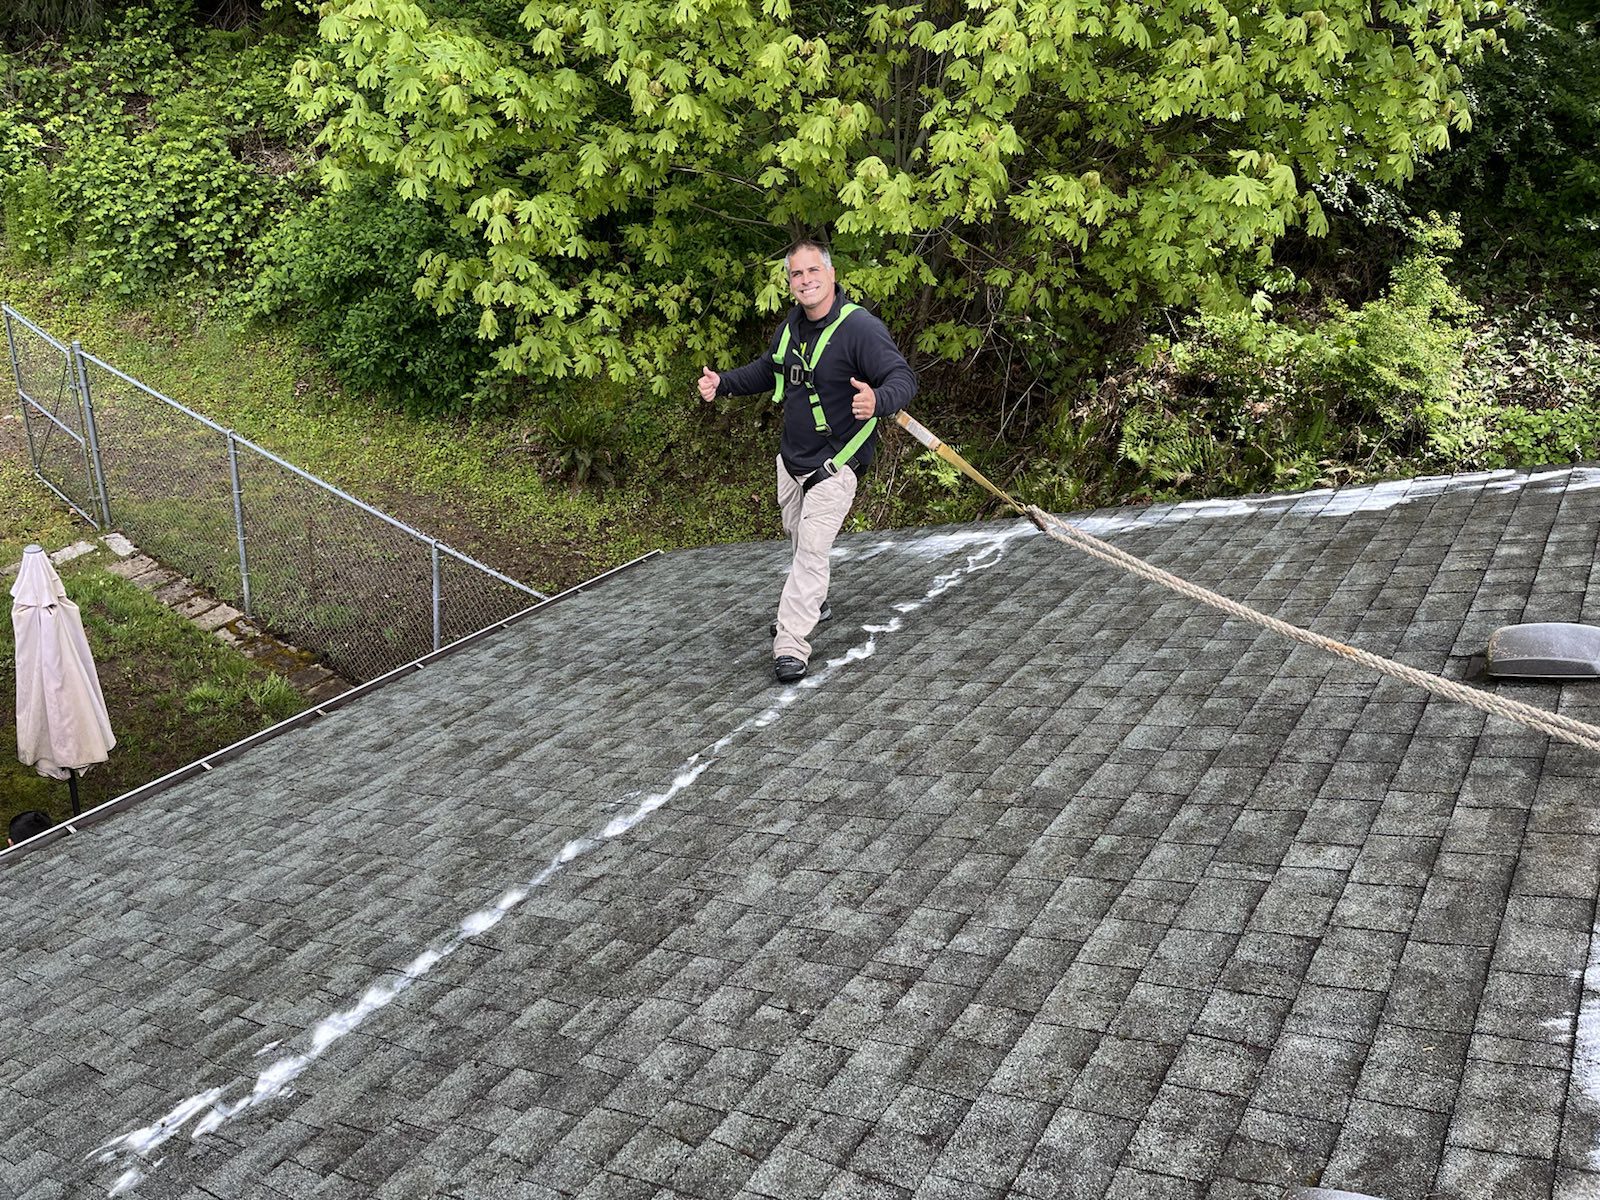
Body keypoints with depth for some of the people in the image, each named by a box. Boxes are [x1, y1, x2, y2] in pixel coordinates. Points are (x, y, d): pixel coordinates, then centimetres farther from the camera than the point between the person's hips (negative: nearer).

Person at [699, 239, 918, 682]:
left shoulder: (860, 327, -22)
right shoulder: (792, 325, 3)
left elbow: (904, 378, -27)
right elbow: (766, 370, 22)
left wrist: (878, 401, -49)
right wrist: (722, 383, 7)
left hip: (834, 464, -8)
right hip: (791, 457, 8)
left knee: (812, 549, -13)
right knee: (797, 536, 24)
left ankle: (790, 645, -10)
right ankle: (814, 602, 49)